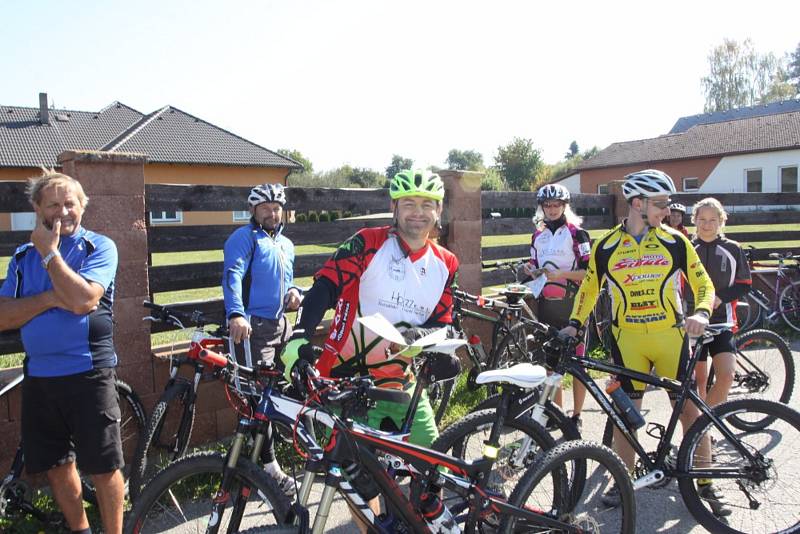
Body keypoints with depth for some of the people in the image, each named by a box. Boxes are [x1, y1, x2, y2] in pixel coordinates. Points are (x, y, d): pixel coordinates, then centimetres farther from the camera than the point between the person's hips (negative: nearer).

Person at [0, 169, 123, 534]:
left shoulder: (99, 247, -3)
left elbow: (82, 299, -20)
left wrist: (49, 252, -12)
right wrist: (49, 299, -15)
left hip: (88, 374, -5)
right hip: (38, 377, 5)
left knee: (103, 469, 2)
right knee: (57, 467, 16)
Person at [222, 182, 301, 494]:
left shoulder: (286, 245, 20)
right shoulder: (244, 237, -6)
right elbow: (233, 274, -22)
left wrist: (293, 292, 4)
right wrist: (235, 313, -38)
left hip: (281, 324, 8)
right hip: (254, 326, -7)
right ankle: (270, 467, 4)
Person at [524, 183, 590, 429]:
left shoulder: (577, 233, -5)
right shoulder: (538, 236, 13)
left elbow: (589, 271, -10)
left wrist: (561, 274, -22)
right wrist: (532, 271, 0)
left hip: (572, 304, -5)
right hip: (546, 305, 5)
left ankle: (576, 415, 12)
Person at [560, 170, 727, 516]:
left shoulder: (675, 242, 2)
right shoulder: (605, 247, 1)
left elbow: (703, 283, 5)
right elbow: (589, 288, 10)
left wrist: (701, 313, -14)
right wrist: (574, 324, -1)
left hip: (671, 336, 0)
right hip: (627, 339, 0)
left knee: (689, 408, 4)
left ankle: (706, 484, 20)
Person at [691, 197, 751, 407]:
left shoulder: (732, 249, 1)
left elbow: (745, 285, 4)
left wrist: (720, 297, -12)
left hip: (722, 321, 0)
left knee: (726, 375, -17)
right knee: (699, 380, 7)